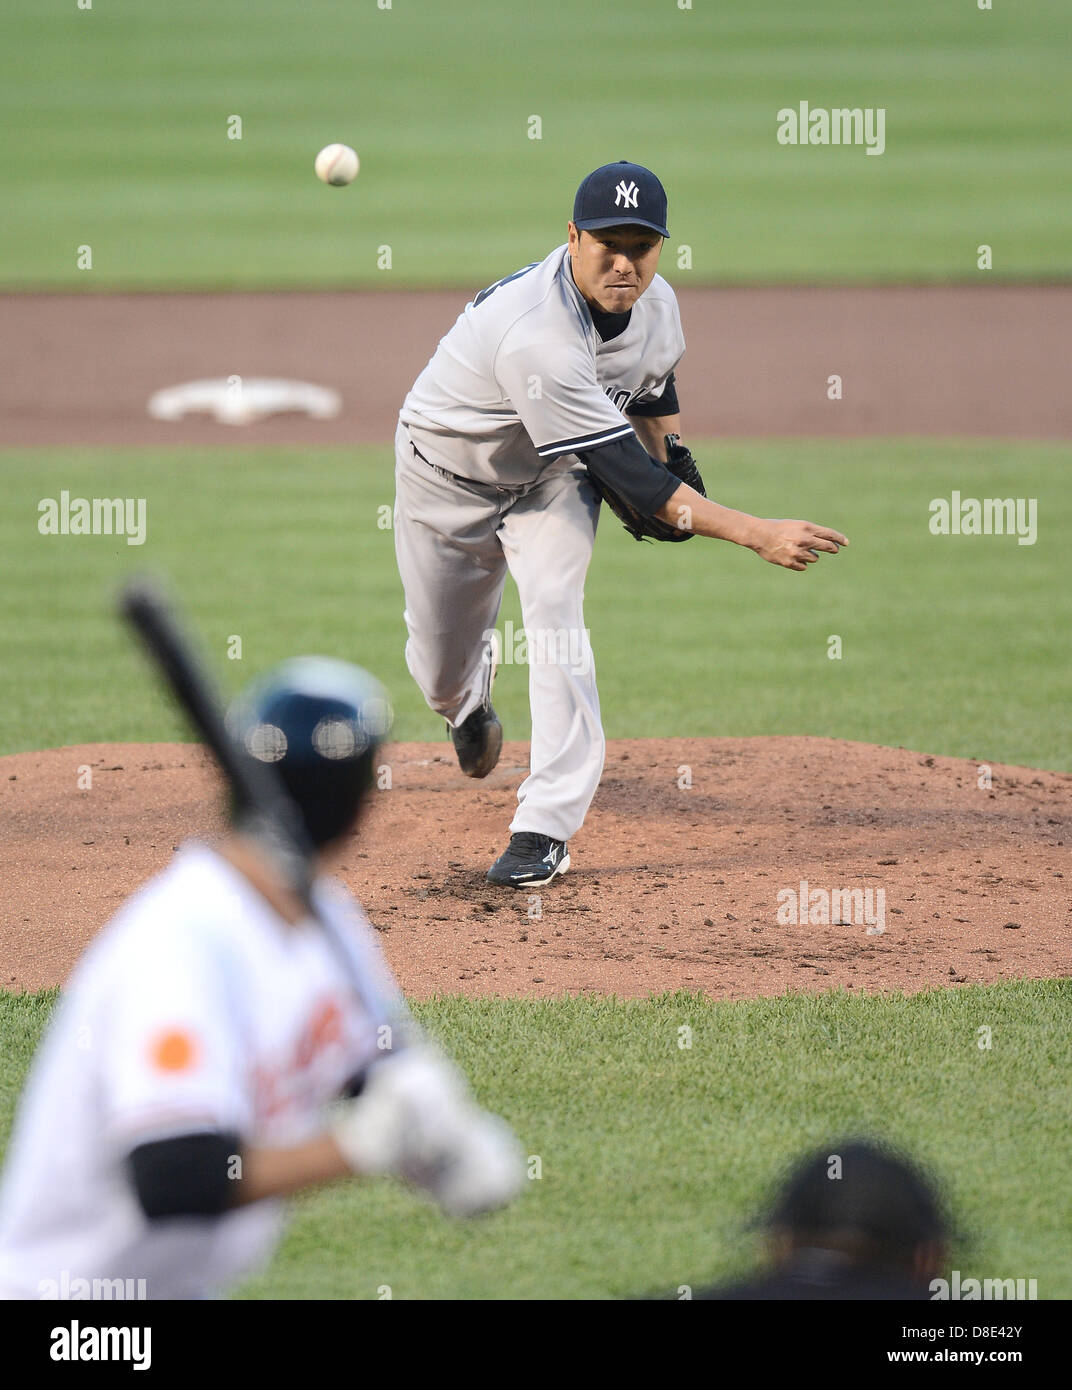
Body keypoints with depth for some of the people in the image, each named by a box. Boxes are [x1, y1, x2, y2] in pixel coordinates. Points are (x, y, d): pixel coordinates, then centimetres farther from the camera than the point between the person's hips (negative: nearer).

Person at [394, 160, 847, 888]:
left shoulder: (655, 303, -18)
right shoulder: (538, 339, -43)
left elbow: (654, 388, 10)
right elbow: (626, 475, -43)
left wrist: (673, 460, -4)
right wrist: (755, 534, -47)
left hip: (552, 473, 4)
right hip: (448, 468, -4)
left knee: (555, 610, -21)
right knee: (439, 658, 10)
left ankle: (546, 829, -21)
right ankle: (468, 706, 51)